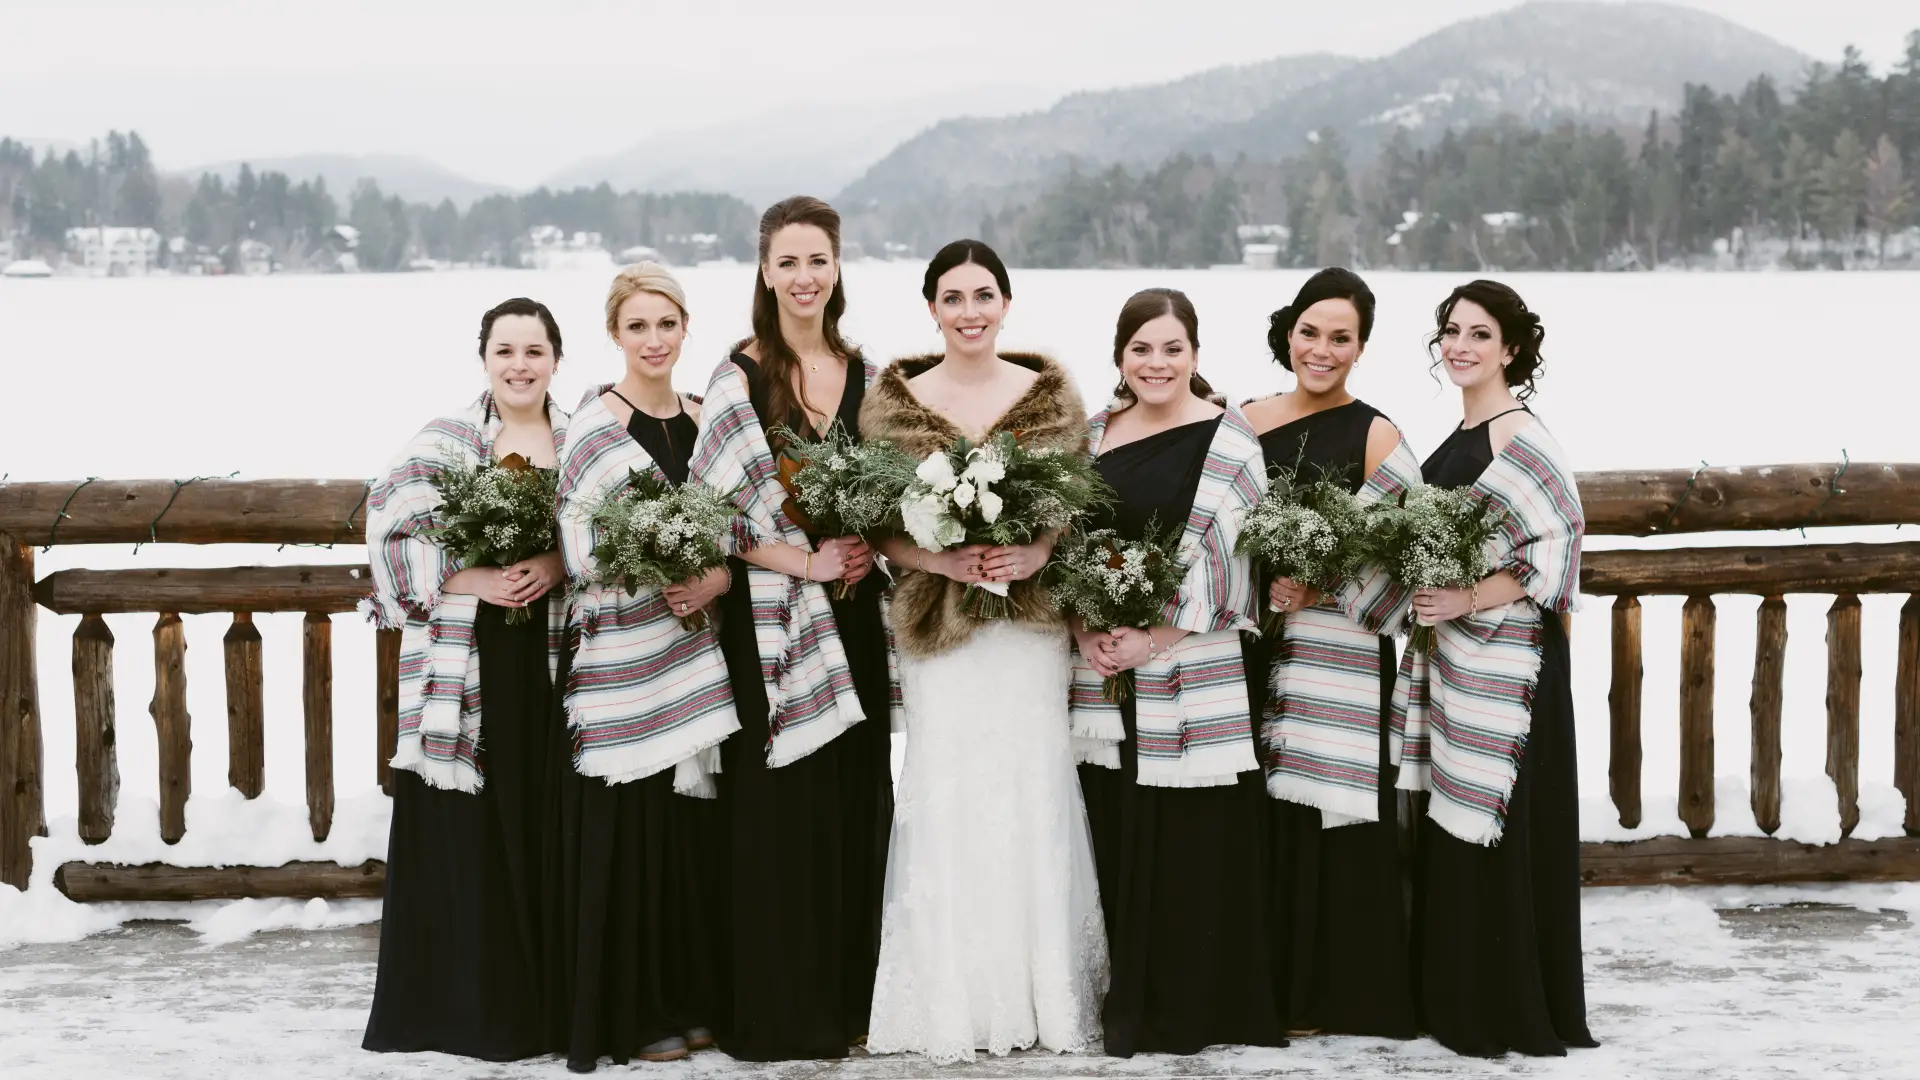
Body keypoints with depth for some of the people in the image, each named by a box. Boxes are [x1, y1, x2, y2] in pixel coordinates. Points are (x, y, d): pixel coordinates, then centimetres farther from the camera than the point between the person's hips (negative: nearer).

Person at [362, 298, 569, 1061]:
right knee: (466, 832, -1)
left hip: (554, 658, 2)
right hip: (466, 664, -2)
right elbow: (389, 528, -3)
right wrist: (466, 579, -14)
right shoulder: (444, 441, 2)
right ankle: (467, 1006, 7)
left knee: (547, 823, 3)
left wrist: (559, 564, -12)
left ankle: (547, 997, 13)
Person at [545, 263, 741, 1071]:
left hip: (691, 654, 6)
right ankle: (629, 1013, 8)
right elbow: (581, 549, -13)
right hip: (620, 659, -6)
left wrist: (719, 576, -2)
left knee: (692, 829, 9)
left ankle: (687, 998, 20)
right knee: (626, 832, -3)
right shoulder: (595, 425, -7)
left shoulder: (703, 419, 11)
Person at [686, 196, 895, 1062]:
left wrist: (865, 550, -4)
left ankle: (844, 997, 20)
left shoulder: (866, 376, 9)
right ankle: (777, 1012, 8)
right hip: (770, 620, -5)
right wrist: (804, 560, -16)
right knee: (777, 808, -2)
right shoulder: (741, 379, -7)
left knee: (855, 802, 8)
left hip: (853, 615, 5)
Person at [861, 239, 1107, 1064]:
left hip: (1031, 617, 1)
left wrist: (1040, 550, -13)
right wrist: (936, 559, -16)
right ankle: (953, 1003, 9)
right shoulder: (893, 401, 1)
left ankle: (1043, 993, 14)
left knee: (1034, 792, 2)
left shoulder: (1051, 393, 5)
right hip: (935, 620, -1)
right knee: (948, 797, -1)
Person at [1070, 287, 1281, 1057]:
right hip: (1105, 674, 5)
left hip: (1194, 679, -5)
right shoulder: (1096, 433, 11)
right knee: (1120, 841, 8)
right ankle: (1132, 1004, 20)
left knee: (1195, 843, -1)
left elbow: (1230, 562, -10)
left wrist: (1153, 639, -14)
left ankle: (1196, 1007, 11)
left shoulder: (1226, 440, -5)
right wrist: (1084, 630, -3)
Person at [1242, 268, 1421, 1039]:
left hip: (1337, 655, -4)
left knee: (1326, 816, -2)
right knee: (1261, 818, 6)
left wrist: (1318, 592, -17)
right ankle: (1270, 980, 16)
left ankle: (1331, 991, 8)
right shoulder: (1245, 420, 9)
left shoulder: (1374, 435, -4)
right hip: (1255, 646, 4)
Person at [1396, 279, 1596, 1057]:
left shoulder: (1519, 436, -14)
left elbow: (1559, 544, -21)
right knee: (1457, 832, 13)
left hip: (1502, 661, -9)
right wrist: (1429, 598, 8)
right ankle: (1461, 1001, 23)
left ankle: (1516, 1014, 7)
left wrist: (1468, 600, -23)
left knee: (1500, 832, -3)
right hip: (1452, 657, 9)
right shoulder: (1462, 433, 12)